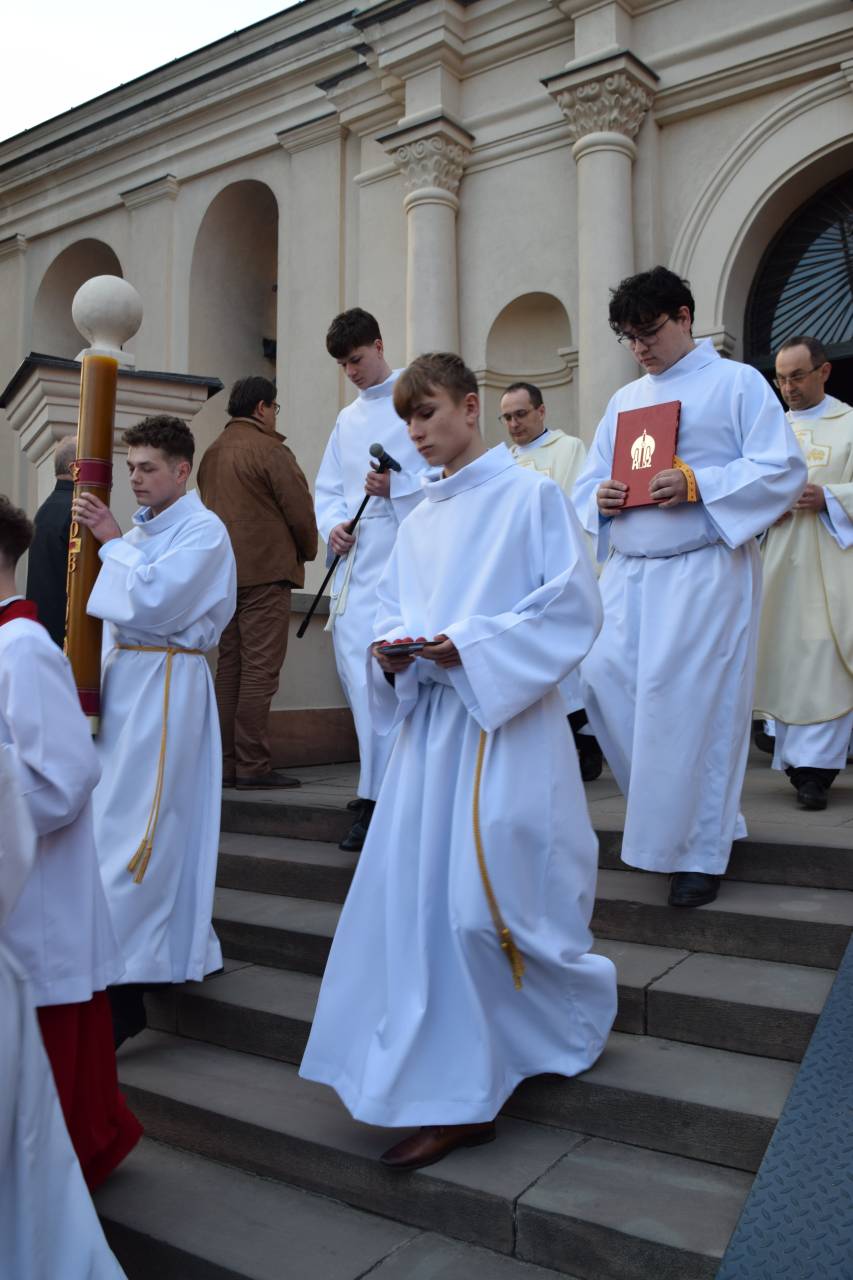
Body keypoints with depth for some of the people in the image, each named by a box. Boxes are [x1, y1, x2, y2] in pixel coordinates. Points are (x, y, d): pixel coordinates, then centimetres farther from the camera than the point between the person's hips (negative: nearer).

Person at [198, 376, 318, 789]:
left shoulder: (212, 453, 16)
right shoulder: (270, 450, -7)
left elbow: (210, 508, 18)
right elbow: (299, 510, -8)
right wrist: (306, 551, 8)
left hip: (222, 574, 8)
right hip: (267, 571, -7)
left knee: (229, 668, 9)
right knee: (259, 669, -7)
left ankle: (225, 763, 12)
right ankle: (253, 766, -6)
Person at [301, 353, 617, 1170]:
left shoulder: (530, 495, -2)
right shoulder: (418, 523, 16)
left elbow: (574, 607, -9)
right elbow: (392, 613, 18)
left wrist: (474, 646, -16)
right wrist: (389, 653, -5)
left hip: (507, 722, -6)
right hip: (430, 721, 6)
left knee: (487, 901, -8)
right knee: (418, 902, 4)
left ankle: (581, 1008, 23)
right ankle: (453, 1099, 21)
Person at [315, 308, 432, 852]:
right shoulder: (347, 419, 22)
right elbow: (327, 488, 22)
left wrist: (397, 486, -17)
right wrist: (332, 523, 2)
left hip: (405, 562, -7)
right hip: (354, 564, 7)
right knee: (357, 676, 4)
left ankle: (376, 799, -2)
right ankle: (391, 785, 15)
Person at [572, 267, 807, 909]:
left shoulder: (737, 382, 4)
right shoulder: (625, 399, 22)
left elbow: (784, 469, -6)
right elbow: (590, 478, 21)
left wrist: (698, 484, -17)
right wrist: (600, 496, -3)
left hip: (705, 569, -6)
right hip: (628, 571, 6)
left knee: (692, 703, -8)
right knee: (604, 677, -3)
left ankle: (699, 848, 6)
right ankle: (679, 806, 16)